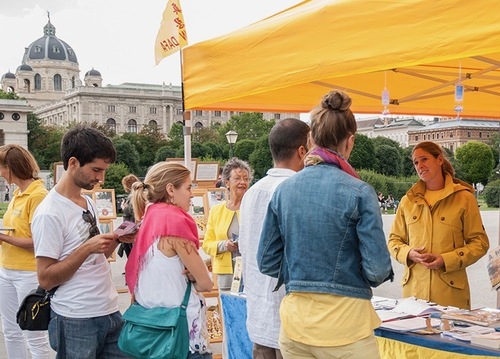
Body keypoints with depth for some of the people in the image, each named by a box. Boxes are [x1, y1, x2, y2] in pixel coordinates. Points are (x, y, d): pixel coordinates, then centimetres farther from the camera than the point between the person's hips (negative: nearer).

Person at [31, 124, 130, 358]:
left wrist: (116, 239, 0)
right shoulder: (49, 213, -16)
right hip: (75, 321, -8)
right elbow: (46, 279, -16)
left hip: (110, 313, 8)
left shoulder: (89, 203, 10)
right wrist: (86, 248, -23)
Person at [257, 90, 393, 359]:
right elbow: (377, 269, -13)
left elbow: (267, 262, 4)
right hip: (344, 321, -4)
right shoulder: (359, 192, -12)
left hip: (293, 320, 4)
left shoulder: (284, 190, 0)